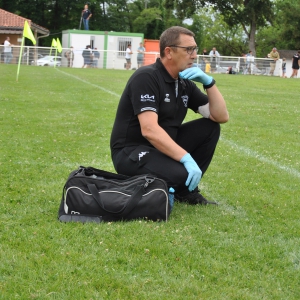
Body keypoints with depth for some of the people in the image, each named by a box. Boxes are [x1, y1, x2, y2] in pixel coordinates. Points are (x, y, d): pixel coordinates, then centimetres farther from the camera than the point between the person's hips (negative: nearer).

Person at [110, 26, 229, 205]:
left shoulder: (185, 84, 7)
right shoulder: (146, 77, -18)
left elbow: (221, 117, 6)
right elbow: (149, 130, -28)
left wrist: (209, 82, -8)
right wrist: (186, 158, -33)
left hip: (164, 148, 9)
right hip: (131, 152, -9)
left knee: (210, 127, 1)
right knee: (179, 173, -34)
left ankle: (187, 190, 8)